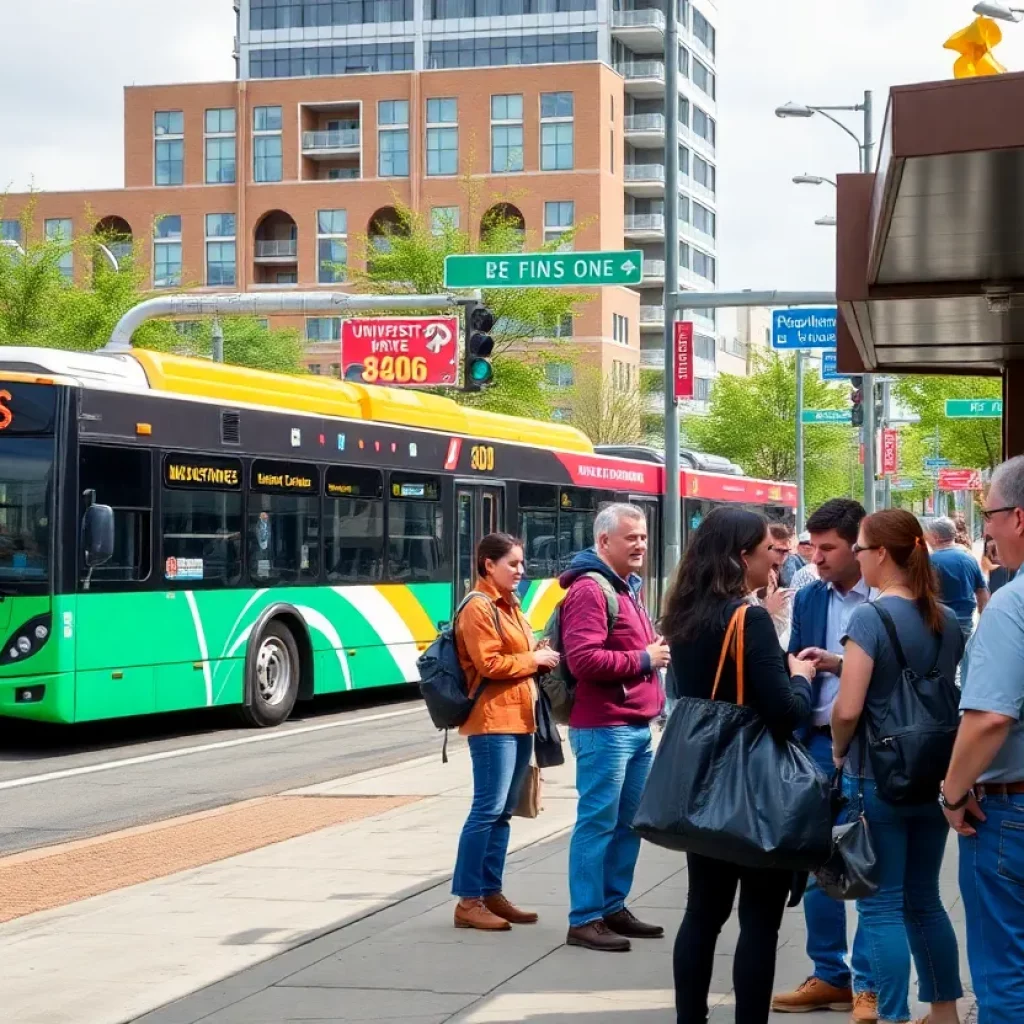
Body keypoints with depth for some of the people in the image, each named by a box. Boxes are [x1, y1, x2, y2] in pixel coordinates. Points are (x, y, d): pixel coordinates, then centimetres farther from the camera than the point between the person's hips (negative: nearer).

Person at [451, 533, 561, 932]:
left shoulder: (509, 606, 19)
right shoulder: (478, 608, -10)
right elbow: (489, 664, -17)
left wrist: (541, 657, 7)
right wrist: (534, 659, -10)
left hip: (519, 718, 10)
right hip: (493, 719, -10)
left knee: (503, 811, 10)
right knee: (488, 809, -10)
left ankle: (491, 893, 15)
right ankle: (467, 901, -6)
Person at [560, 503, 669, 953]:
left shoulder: (629, 587, 19)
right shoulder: (590, 590, -13)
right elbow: (583, 659, -24)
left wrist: (657, 649, 10)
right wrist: (643, 659, -17)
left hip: (637, 727, 10)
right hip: (604, 728, -10)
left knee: (629, 822, 13)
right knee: (598, 822, -7)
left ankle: (613, 907, 22)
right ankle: (584, 920, -3)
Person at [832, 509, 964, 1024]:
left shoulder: (870, 617, -16)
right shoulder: (947, 621, 4)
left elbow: (848, 709, -21)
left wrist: (838, 751, -1)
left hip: (877, 779, -6)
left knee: (882, 905, 1)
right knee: (923, 899, 18)